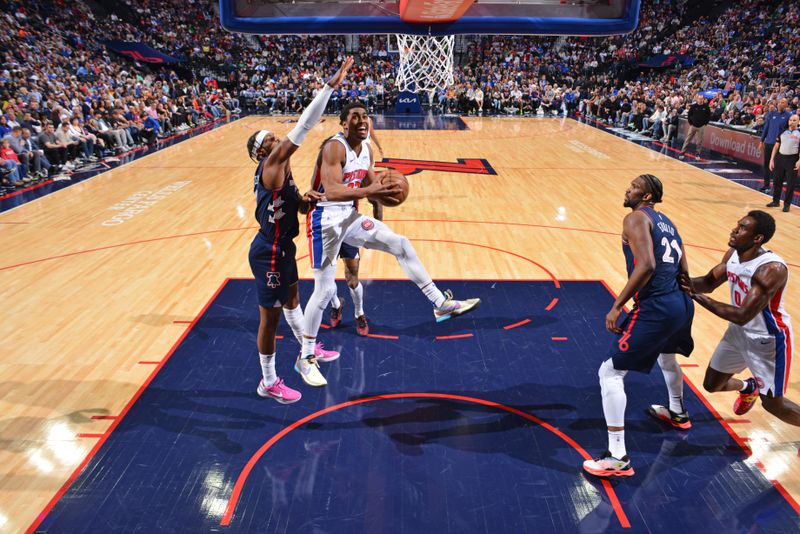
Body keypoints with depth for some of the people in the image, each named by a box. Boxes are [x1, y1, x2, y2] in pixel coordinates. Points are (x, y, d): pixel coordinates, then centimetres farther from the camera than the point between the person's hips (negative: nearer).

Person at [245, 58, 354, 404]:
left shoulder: (278, 170, 7)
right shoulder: (271, 166, -21)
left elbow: (288, 204, 17)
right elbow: (302, 128, -29)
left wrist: (305, 199, -4)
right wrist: (331, 86, -31)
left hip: (281, 247, 10)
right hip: (269, 252, -10)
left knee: (292, 296, 27)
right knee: (270, 315, 3)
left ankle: (308, 350, 51)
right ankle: (268, 383, 20)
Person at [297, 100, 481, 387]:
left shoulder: (367, 150, 6)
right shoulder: (334, 147, -19)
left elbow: (370, 186, 15)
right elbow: (331, 192, -31)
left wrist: (383, 193, -7)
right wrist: (368, 191, -42)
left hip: (349, 215, 7)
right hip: (325, 219, -7)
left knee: (400, 244, -2)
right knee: (325, 290, -4)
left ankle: (442, 304, 6)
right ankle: (305, 358, 12)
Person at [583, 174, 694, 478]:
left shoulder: (636, 219, -7)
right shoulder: (667, 222, 19)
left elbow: (646, 266, -21)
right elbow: (684, 271, 18)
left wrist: (617, 306, -19)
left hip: (656, 309, -10)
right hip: (682, 304, 10)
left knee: (610, 372, -4)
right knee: (666, 355, 38)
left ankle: (618, 458, -3)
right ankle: (678, 413, 63)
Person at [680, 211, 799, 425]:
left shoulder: (772, 269, -33)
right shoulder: (732, 254, -9)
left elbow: (742, 316, -35)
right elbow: (709, 282, 3)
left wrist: (699, 297, -34)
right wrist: (689, 283, -19)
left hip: (769, 340, -7)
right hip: (740, 332, 7)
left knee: (772, 404, 3)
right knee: (712, 385, 17)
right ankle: (748, 387, 49)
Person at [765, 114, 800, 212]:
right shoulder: (782, 132, 9)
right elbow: (776, 146, 12)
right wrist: (772, 160, 5)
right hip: (780, 157, 3)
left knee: (790, 183, 0)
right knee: (777, 181, 8)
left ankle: (787, 204, 9)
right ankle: (776, 201, 22)